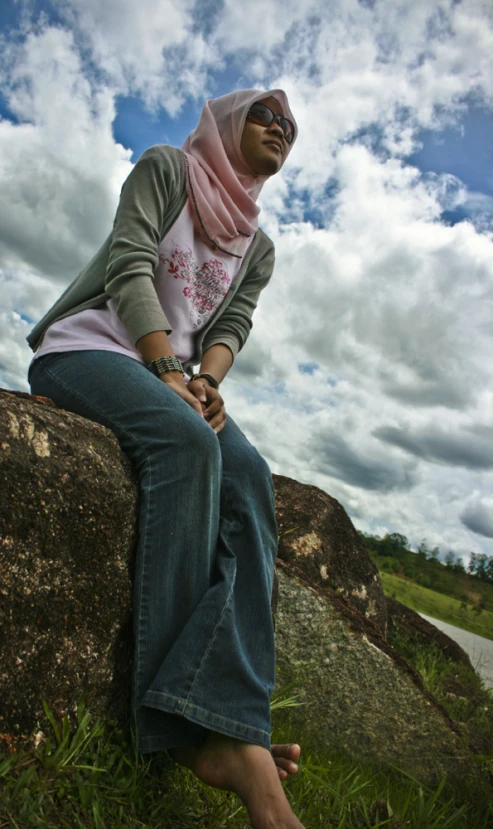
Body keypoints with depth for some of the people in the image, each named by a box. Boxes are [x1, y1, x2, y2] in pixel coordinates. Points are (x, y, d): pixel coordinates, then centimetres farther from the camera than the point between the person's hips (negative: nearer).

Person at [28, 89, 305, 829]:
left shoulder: (260, 248, 21)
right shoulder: (167, 168, 6)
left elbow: (232, 325, 9)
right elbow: (130, 267, -9)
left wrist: (208, 379, -14)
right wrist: (168, 371, -22)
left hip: (172, 375, 5)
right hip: (86, 349, -5)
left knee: (250, 477, -25)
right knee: (188, 441, -36)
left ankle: (232, 733, -35)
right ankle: (178, 715, -32)